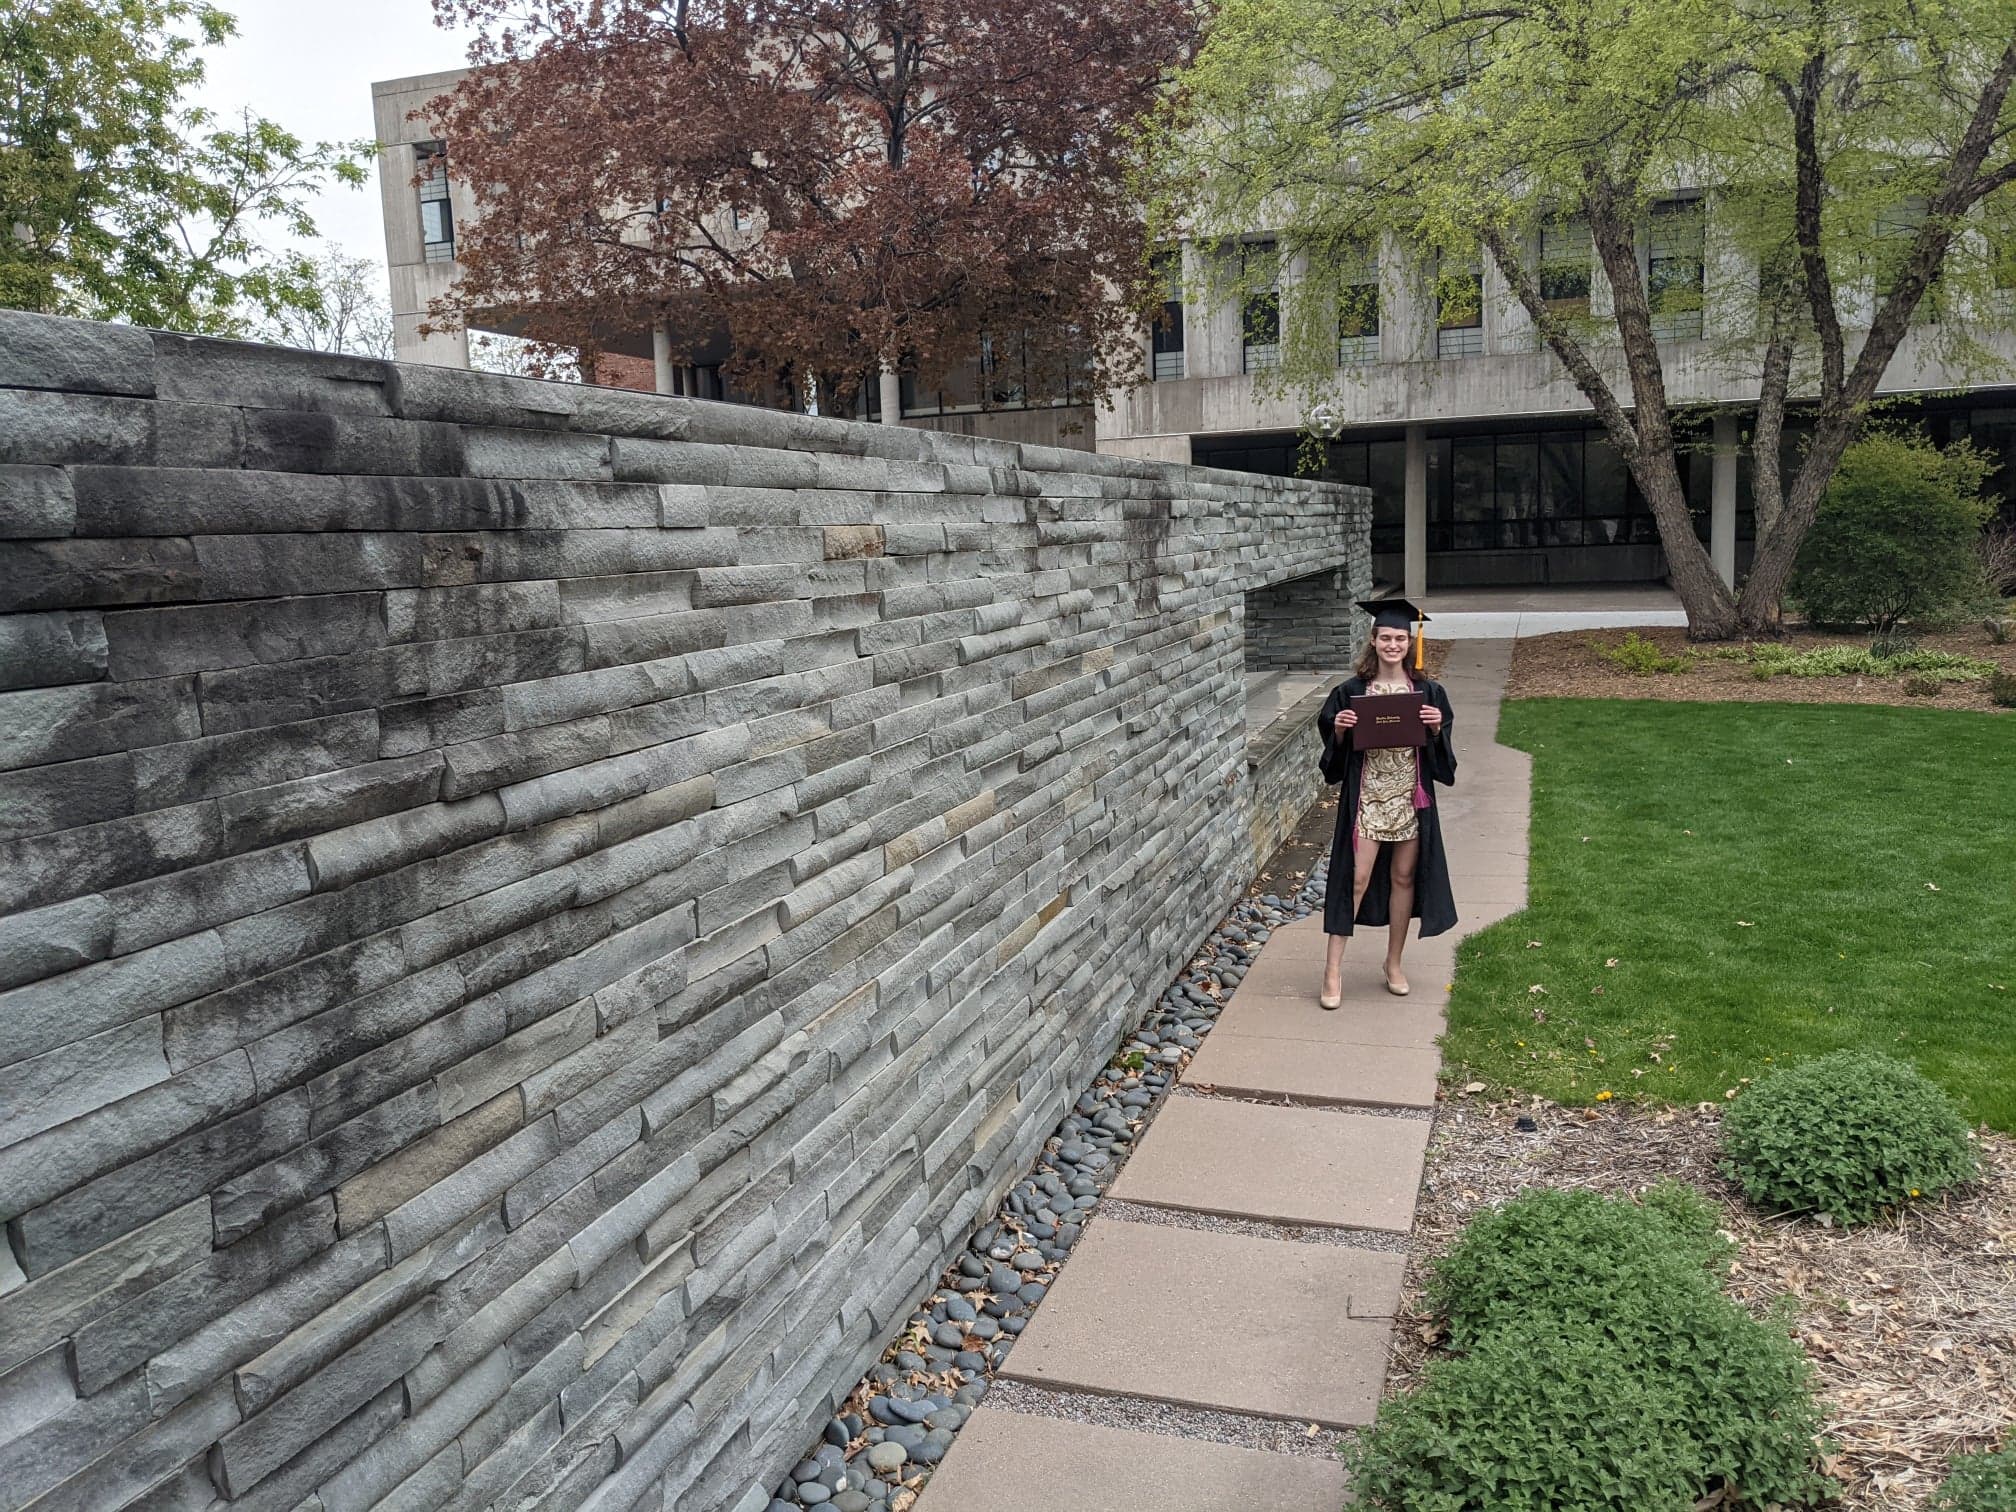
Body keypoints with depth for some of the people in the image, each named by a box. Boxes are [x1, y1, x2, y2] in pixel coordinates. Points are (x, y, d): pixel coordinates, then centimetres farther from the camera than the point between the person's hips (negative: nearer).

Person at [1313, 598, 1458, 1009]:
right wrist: (1340, 729, -18)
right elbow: (1335, 744, 2)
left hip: (1411, 795, 2)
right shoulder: (1352, 691, -3)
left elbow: (1441, 745, 7)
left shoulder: (1426, 691, 2)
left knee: (1403, 877, 10)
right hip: (1367, 795, -2)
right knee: (1356, 878, -4)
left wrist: (1436, 726, -13)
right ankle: (1333, 969, 3)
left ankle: (1394, 964, 25)